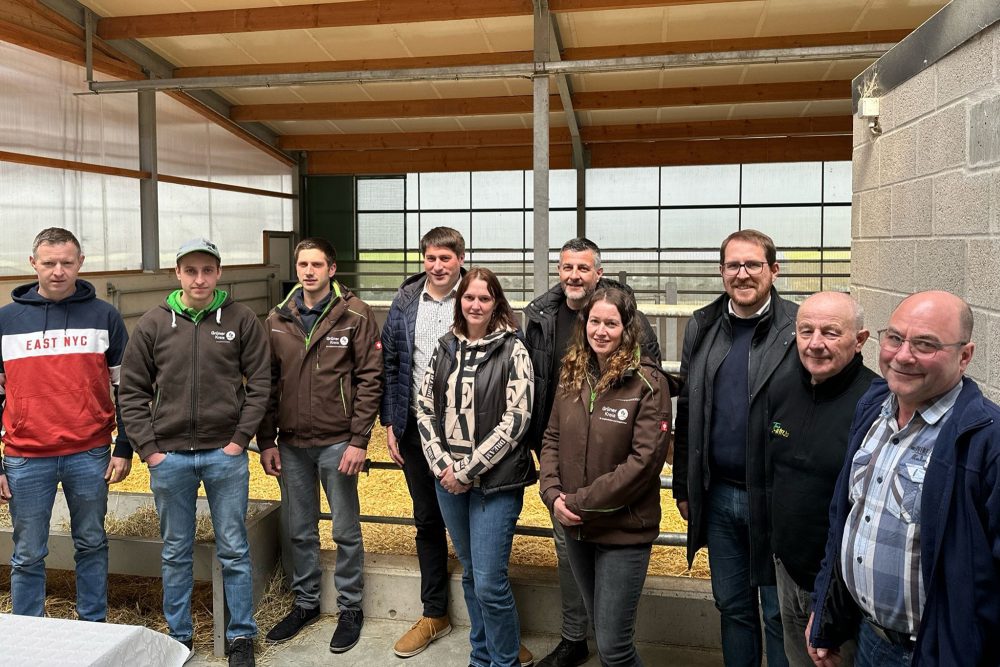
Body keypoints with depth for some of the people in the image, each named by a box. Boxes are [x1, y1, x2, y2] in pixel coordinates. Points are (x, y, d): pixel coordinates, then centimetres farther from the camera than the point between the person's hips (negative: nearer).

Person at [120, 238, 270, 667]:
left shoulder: (241, 320, -2)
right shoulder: (153, 324, 2)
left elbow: (260, 382, -1)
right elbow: (132, 390, 4)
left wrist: (241, 438, -7)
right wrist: (147, 447, -3)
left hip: (225, 454, -1)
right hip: (168, 456, 2)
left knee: (234, 550, 7)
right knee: (176, 552, 14)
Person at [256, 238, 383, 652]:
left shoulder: (356, 315, -6)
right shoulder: (277, 320, 5)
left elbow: (370, 379, -8)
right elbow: (267, 383, 7)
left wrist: (359, 440, -12)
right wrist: (266, 441, 3)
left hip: (338, 443, -4)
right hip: (291, 445, 4)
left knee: (346, 531, 8)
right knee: (297, 530, 15)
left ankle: (350, 607, 25)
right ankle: (305, 602, 34)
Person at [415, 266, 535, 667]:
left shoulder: (512, 352, -8)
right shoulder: (445, 349, 7)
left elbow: (515, 421, -13)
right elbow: (425, 409, 7)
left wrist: (468, 471, -13)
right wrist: (443, 467, -5)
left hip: (495, 480, -5)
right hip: (448, 480, 5)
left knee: (489, 582, -4)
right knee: (470, 574, 17)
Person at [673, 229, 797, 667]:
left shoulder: (799, 328, -9)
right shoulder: (702, 326, 6)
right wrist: (684, 487, 10)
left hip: (776, 497, -4)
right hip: (718, 495, 4)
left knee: (780, 613, 10)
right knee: (732, 606, 19)